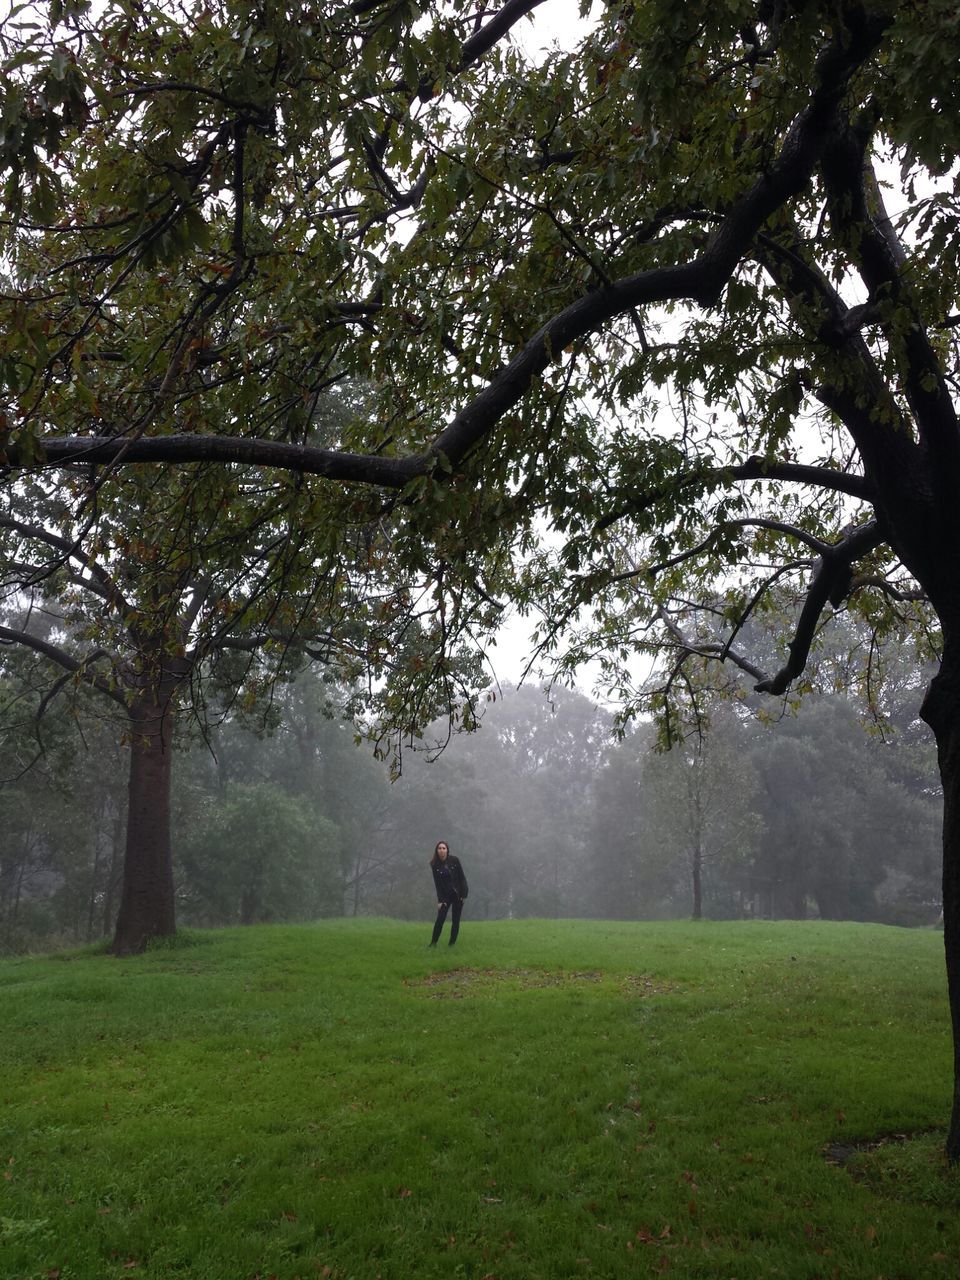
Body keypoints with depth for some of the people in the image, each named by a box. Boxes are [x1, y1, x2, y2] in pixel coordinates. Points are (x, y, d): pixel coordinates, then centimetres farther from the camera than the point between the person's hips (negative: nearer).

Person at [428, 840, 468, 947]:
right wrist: (440, 900, -13)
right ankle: (433, 942, 1)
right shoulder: (435, 865, -6)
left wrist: (463, 894, -9)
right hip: (445, 895, 0)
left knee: (456, 920, 1)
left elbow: (462, 877, -4)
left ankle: (452, 943, 10)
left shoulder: (454, 860, -7)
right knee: (440, 919, -9)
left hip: (458, 894, 0)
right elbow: (438, 884, -8)